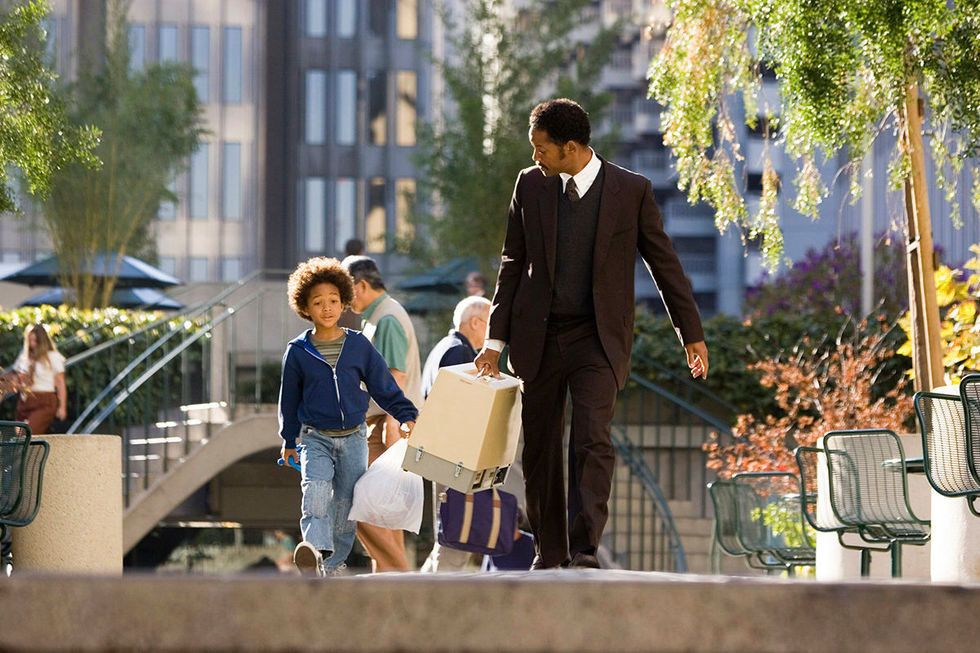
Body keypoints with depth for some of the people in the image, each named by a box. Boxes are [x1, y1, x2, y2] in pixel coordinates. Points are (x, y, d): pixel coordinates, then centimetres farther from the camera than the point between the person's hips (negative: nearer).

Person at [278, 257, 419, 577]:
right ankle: (317, 551, -43)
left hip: (354, 438, 2)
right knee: (316, 491, -26)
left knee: (346, 504, 4)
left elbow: (384, 386, 8)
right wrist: (289, 441, 17)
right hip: (316, 439, -2)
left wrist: (407, 416, -2)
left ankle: (334, 565, 16)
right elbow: (289, 399, 11)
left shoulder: (359, 345, 2)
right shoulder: (297, 352, 0)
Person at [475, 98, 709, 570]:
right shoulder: (531, 184, 4)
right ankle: (550, 552, 16)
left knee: (592, 441, -18)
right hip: (538, 336, 3)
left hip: (598, 337, -3)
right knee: (540, 448, 6)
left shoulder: (631, 190, -4)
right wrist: (496, 338, 7)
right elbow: (513, 263, 10)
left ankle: (584, 548, -21)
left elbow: (664, 262, 4)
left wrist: (691, 333, 7)